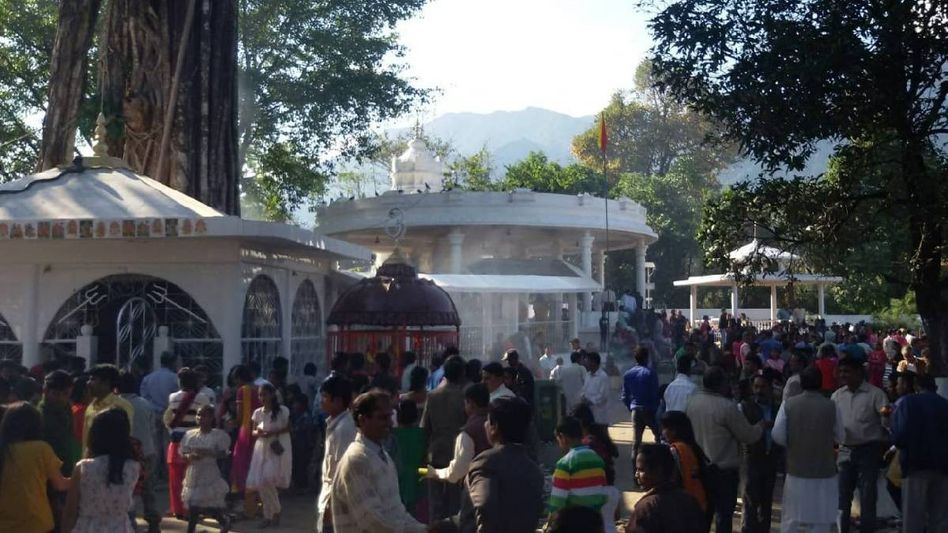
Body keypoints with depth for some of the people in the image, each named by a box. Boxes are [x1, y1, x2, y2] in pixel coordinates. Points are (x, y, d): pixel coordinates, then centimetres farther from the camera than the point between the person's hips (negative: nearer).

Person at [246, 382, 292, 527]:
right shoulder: (258, 413, 5)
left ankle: (276, 511, 4)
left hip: (278, 449, -5)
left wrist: (273, 432, -18)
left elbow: (288, 428, -6)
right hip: (262, 449, 5)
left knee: (268, 478, -17)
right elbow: (254, 431, 11)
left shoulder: (282, 410, -7)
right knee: (260, 482, 1)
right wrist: (258, 433, -12)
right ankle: (268, 515, 16)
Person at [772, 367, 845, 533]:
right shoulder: (831, 406, -9)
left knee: (790, 520, 12)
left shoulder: (788, 404, -7)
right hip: (824, 471, -1)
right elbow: (840, 437, 0)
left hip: (796, 469, 1)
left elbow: (778, 435, -9)